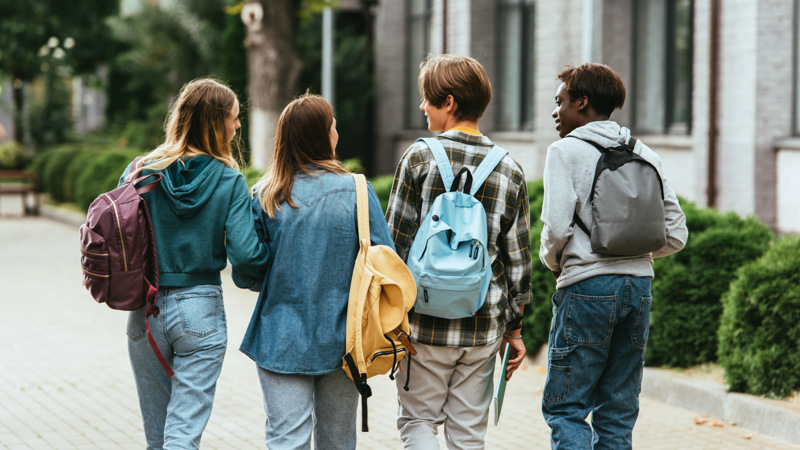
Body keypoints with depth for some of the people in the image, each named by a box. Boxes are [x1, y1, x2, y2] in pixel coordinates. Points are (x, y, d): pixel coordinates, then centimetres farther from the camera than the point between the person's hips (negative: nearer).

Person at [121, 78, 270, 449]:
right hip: (201, 313, -3)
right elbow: (244, 254, -15)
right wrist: (276, 262, 5)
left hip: (146, 311, 3)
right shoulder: (229, 181, -8)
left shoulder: (140, 172, -2)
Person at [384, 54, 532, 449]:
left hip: (426, 324, -3)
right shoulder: (509, 171, 3)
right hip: (483, 327, 3)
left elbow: (396, 241, -7)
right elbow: (517, 258, 5)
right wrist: (514, 327, 14)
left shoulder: (420, 157, -8)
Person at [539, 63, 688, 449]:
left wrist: (552, 262, 7)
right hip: (640, 286, 6)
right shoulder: (645, 154, 12)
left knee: (564, 407, -1)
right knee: (619, 413, 11)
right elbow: (676, 235, 8)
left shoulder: (565, 150, -4)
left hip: (587, 286, -6)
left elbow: (557, 227, -14)